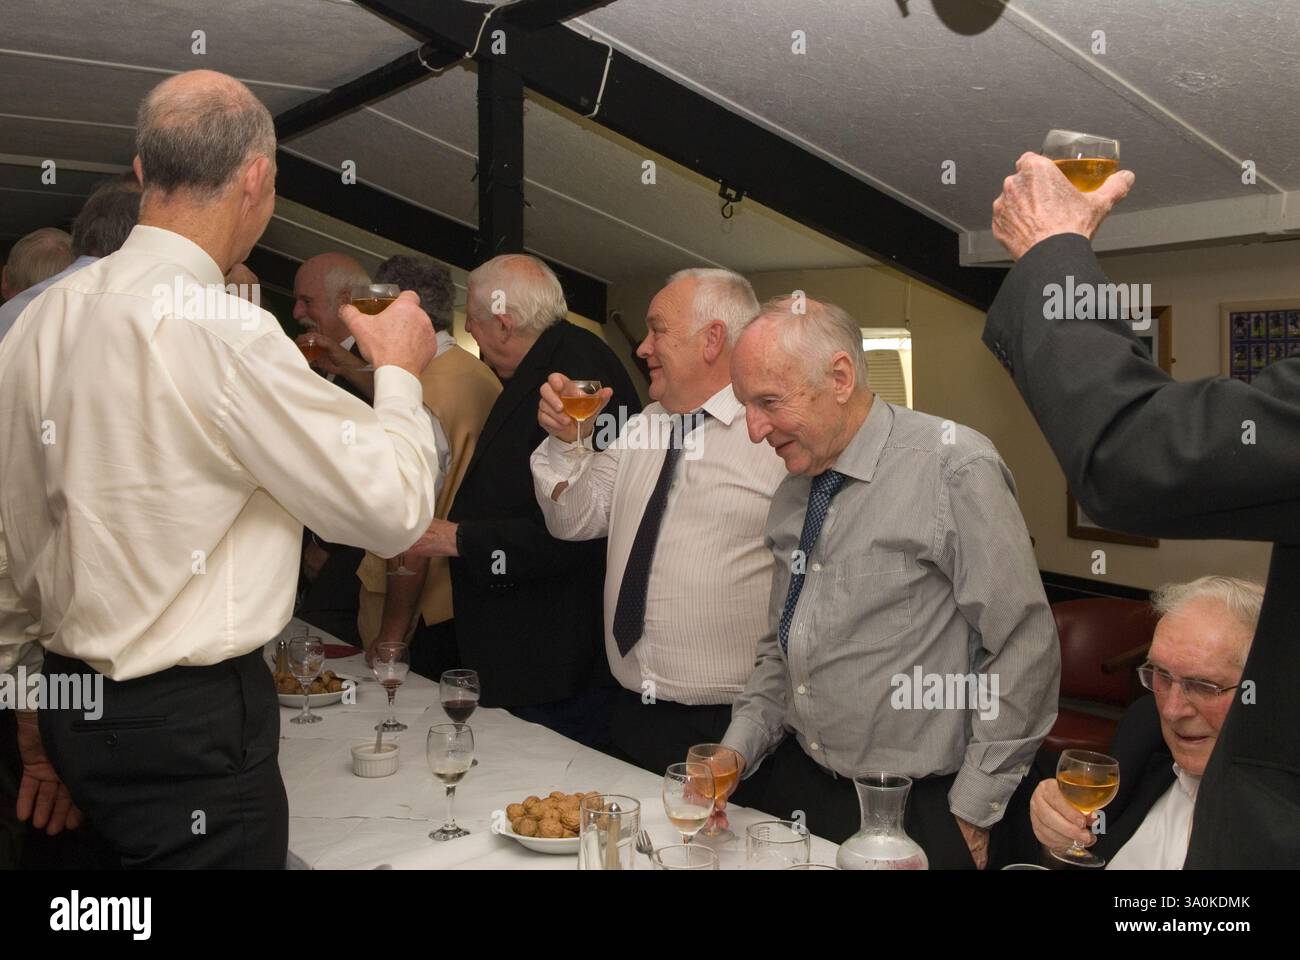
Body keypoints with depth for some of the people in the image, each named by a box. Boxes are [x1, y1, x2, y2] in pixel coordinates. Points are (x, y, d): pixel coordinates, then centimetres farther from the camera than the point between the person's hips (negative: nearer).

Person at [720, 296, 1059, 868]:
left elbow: (1023, 651, -17)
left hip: (916, 811, -6)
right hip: (796, 783, 6)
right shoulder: (792, 493, 5)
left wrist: (970, 815, -14)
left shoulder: (955, 468, -17)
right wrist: (736, 752, 2)